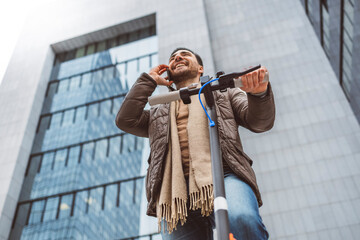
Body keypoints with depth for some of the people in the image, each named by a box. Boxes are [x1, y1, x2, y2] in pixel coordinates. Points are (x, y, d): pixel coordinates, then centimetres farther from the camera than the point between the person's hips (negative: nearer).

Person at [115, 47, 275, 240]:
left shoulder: (224, 94, 29)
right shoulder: (159, 113, 34)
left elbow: (261, 122, 16)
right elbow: (125, 120, 17)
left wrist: (259, 93, -8)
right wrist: (148, 80, 26)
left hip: (224, 175, -2)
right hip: (175, 191, 3)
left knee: (242, 218, -34)